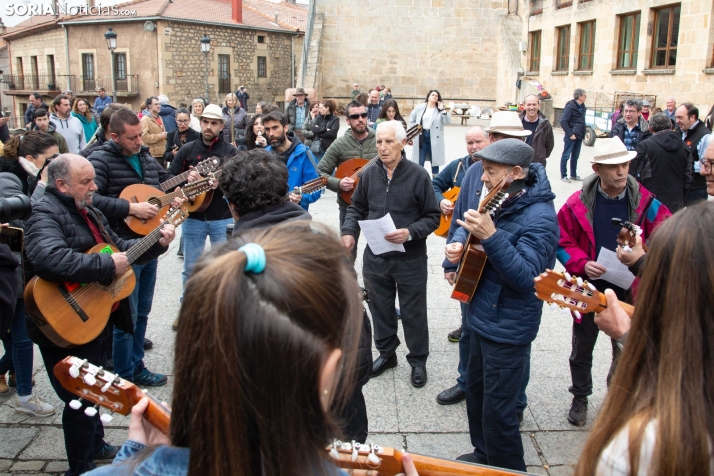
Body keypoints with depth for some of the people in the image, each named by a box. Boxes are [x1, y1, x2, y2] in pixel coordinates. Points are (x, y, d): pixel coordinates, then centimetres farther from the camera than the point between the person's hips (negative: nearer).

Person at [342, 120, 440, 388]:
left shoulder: (418, 175, -11)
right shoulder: (369, 174, 0)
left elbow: (433, 217, -8)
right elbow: (357, 208, 11)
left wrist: (410, 232, -24)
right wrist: (349, 232, -6)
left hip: (410, 259, -4)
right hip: (375, 257, 4)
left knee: (413, 313, 10)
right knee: (380, 308, 18)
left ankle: (418, 360, 29)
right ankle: (386, 353, 38)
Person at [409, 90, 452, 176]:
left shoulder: (440, 110, 1)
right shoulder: (419, 108, 2)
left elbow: (448, 121, -10)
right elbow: (411, 120, 11)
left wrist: (442, 110, -16)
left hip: (434, 138, 0)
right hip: (421, 136, 0)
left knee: (434, 160, 9)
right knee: (419, 161, 5)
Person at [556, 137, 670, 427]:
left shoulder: (645, 201, -7)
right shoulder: (578, 204, -9)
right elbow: (563, 242, -3)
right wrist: (582, 264, -20)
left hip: (629, 291, 0)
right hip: (589, 289, 0)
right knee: (581, 349, 16)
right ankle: (580, 397, 39)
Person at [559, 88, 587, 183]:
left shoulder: (582, 107, 10)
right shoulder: (570, 106, -13)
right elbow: (563, 121, -18)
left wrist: (583, 133, 8)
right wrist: (570, 134, -19)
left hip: (579, 136, 8)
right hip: (572, 136, -8)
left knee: (575, 156, 15)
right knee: (566, 155, 1)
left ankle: (573, 175, 24)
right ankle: (563, 176, 7)